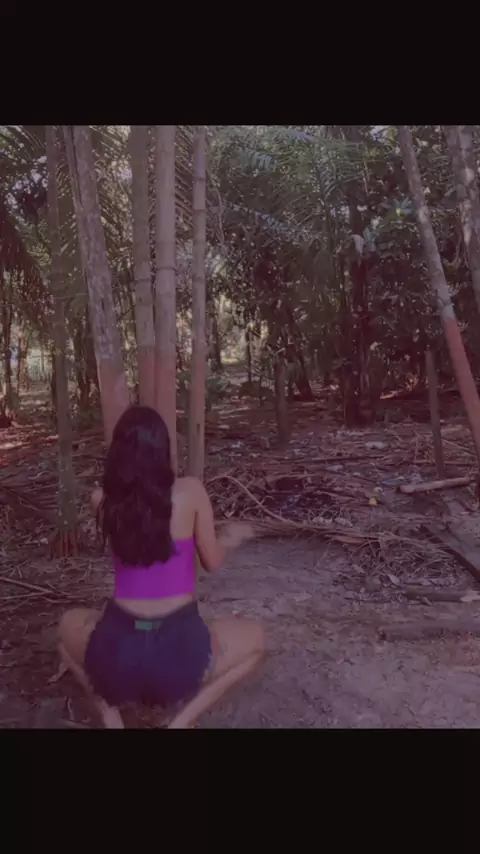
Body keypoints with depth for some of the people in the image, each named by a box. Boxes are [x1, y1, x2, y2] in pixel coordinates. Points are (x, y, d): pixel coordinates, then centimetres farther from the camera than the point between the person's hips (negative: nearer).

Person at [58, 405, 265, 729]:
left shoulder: (102, 500, 1)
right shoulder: (190, 491, -6)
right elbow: (213, 563, 6)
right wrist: (231, 537, 27)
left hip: (116, 653, 3)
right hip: (179, 651, -2)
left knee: (69, 625, 36)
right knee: (254, 638, 27)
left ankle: (109, 711, 14)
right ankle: (183, 719, 8)